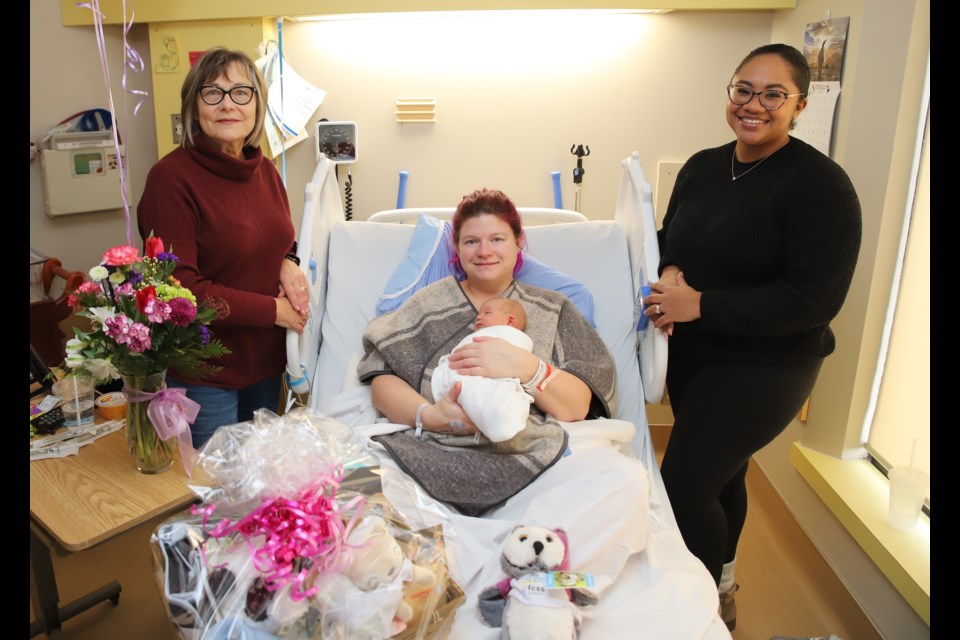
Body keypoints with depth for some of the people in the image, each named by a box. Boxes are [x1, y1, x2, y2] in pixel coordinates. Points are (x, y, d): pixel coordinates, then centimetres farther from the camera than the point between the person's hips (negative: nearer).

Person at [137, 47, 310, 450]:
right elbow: (180, 289, -19)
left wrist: (289, 266, -6)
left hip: (266, 360, 6)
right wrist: (274, 311, -18)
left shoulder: (265, 170, 4)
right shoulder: (171, 177, -16)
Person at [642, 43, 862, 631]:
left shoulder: (821, 185, -17)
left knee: (684, 483, -7)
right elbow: (669, 238, 14)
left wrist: (700, 305, -23)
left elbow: (814, 299, -22)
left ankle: (711, 605, 20)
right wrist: (669, 273, -10)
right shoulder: (701, 167, 3)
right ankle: (722, 581, 44)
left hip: (764, 367, -6)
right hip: (692, 355, 6)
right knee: (719, 473, 20)